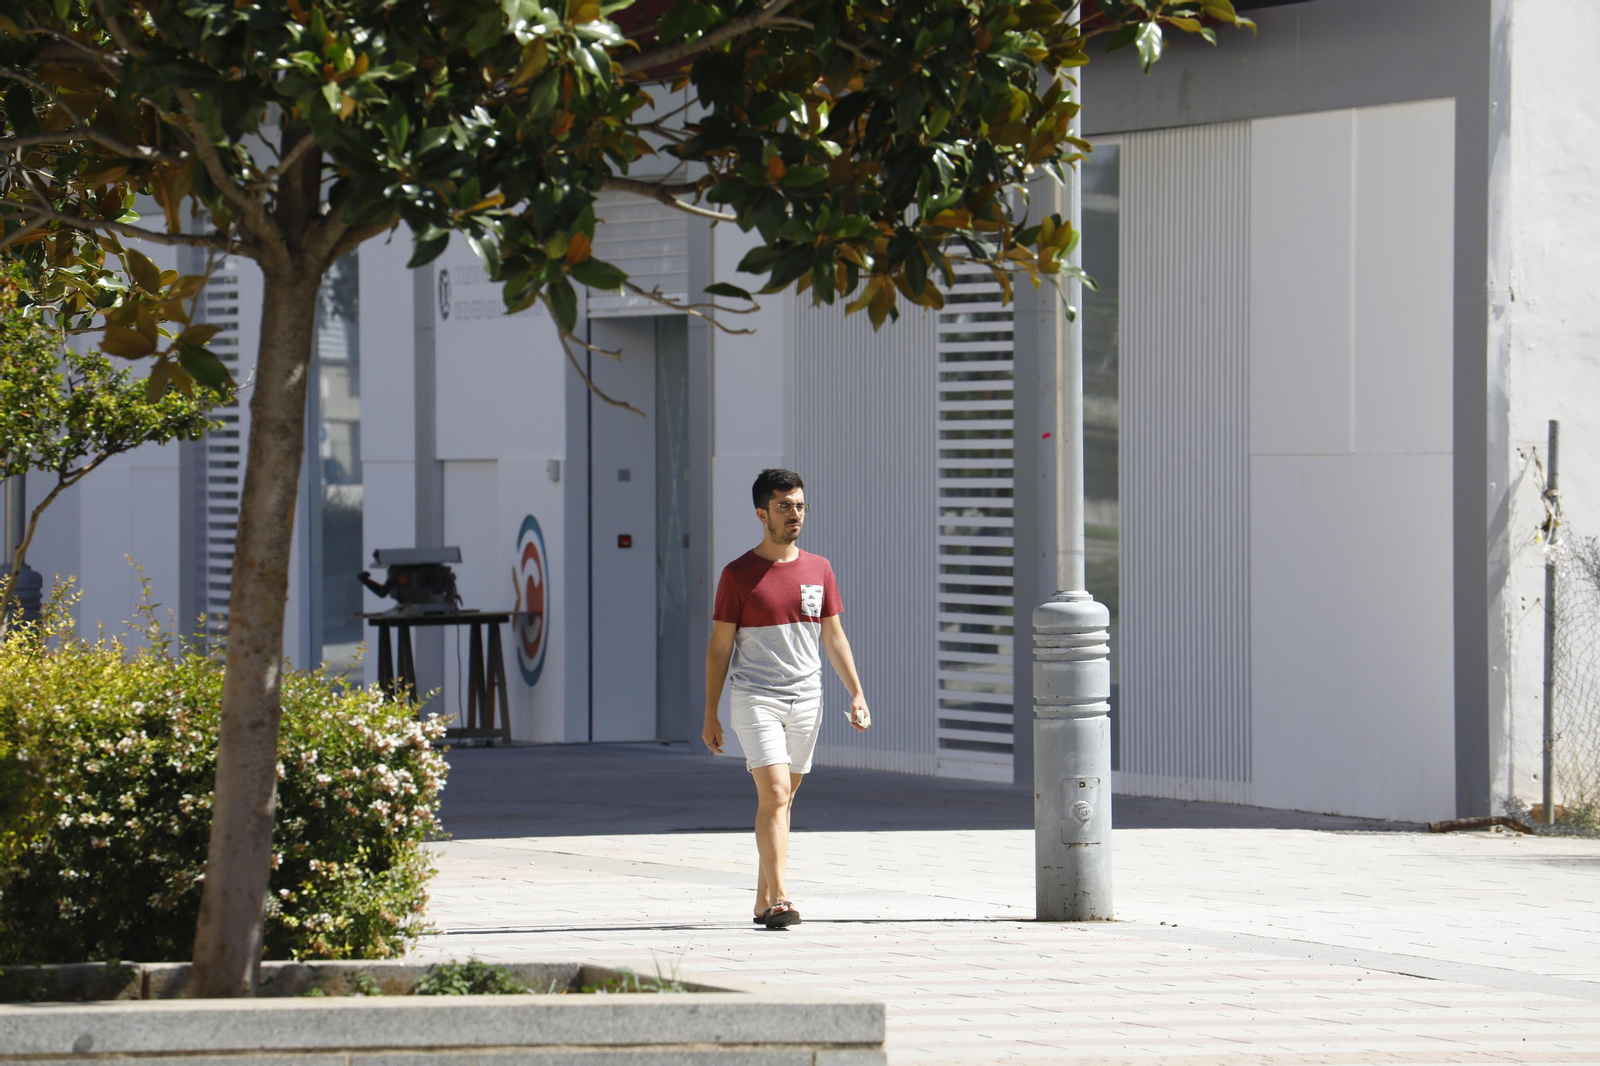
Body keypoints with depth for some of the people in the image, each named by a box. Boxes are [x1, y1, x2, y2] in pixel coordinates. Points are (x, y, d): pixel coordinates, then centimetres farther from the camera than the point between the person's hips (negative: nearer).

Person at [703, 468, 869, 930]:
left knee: (782, 801, 9)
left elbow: (834, 637, 15)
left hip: (806, 699, 4)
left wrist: (857, 695, 7)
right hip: (755, 697, -4)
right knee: (774, 794, -16)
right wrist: (710, 714, -1)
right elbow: (720, 646, 1)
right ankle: (778, 900, -20)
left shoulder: (818, 569, 10)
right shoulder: (738, 575, -2)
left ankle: (763, 898, 18)